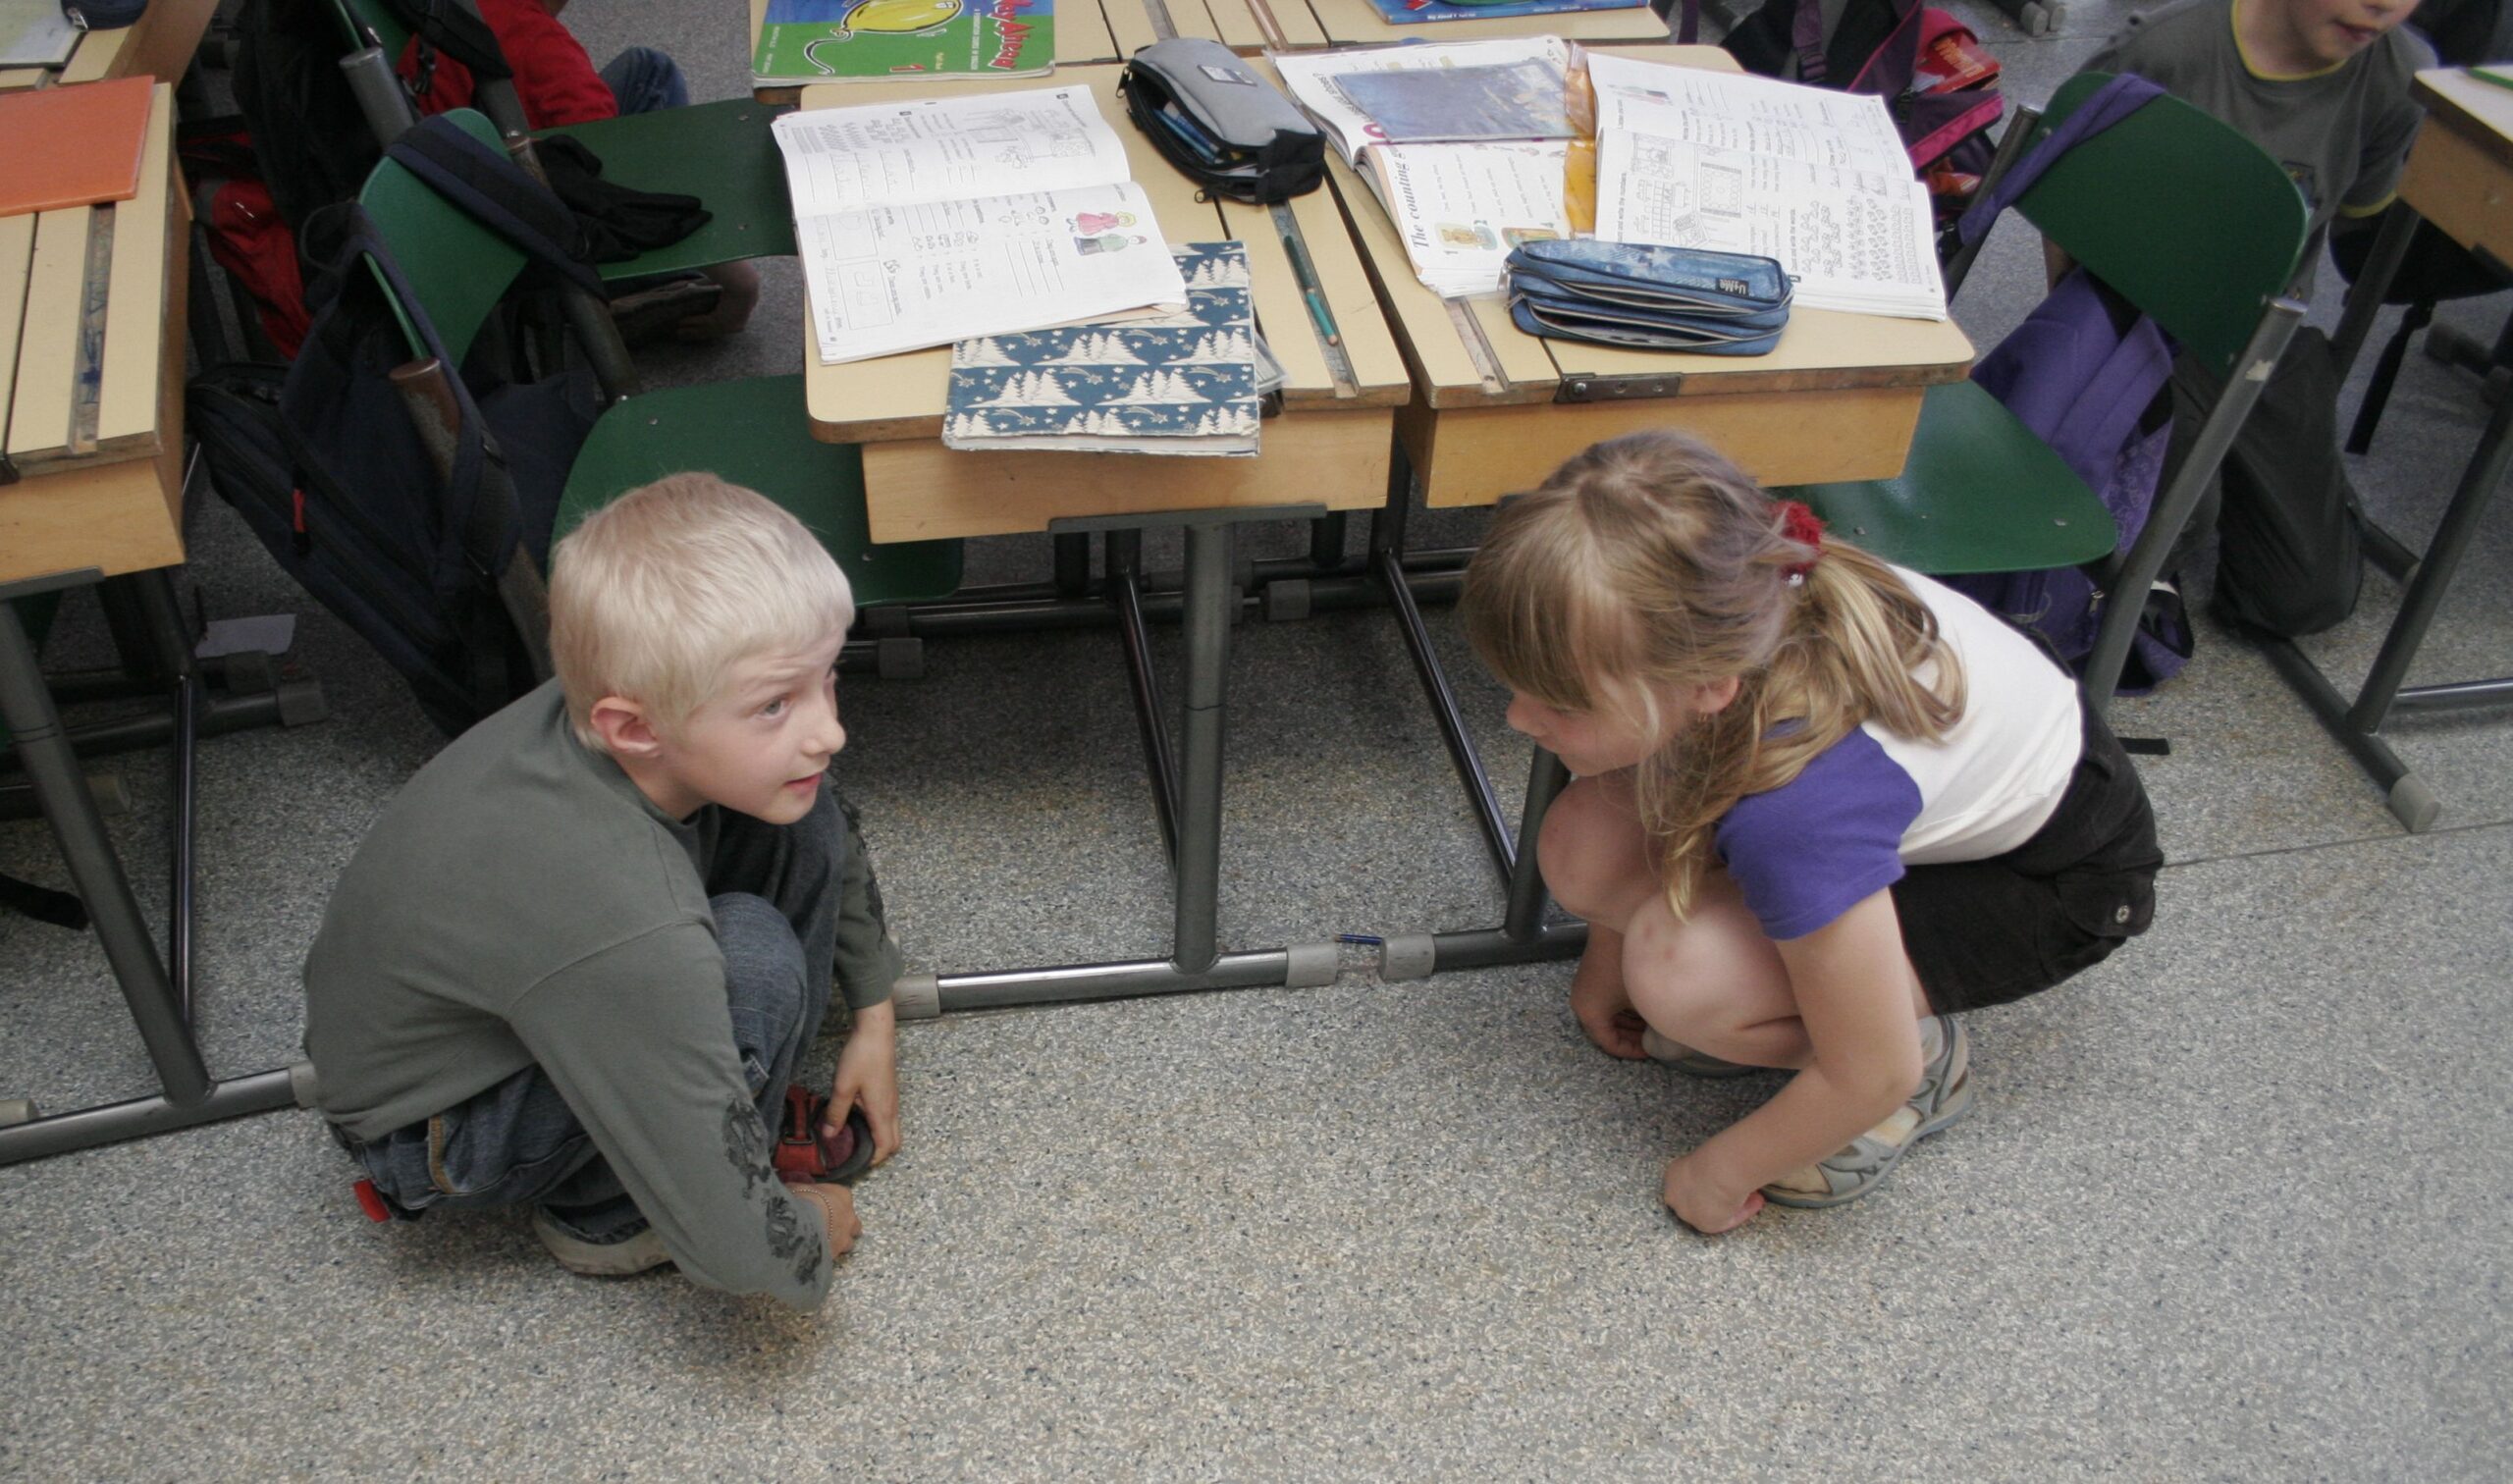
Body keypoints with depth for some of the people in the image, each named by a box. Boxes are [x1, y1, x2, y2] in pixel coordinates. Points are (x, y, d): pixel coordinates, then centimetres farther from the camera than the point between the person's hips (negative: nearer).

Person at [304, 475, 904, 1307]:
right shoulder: (623, 928, -42)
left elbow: (833, 837, 3)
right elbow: (734, 1253, -34)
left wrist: (875, 1015, 5)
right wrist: (812, 1240, -13)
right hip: (434, 1133, -6)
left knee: (799, 825, -9)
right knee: (754, 963, -30)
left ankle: (717, 1089, 7)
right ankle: (603, 1218, -4)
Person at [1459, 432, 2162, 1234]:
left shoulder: (1794, 808, -42)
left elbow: (1872, 1075, -28)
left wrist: (1723, 1172, -10)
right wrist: (1605, 956, 12)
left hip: (2055, 877, -6)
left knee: (1680, 976, -28)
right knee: (1580, 846, -13)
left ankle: (1931, 1053, 0)